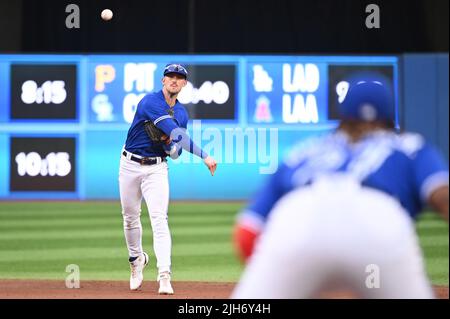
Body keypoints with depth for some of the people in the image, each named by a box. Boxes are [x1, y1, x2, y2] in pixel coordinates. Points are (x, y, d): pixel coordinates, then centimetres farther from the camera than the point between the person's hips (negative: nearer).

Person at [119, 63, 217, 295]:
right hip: (131, 165, -2)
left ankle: (164, 276, -22)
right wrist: (204, 156, -29)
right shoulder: (150, 102, -14)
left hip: (157, 169, 2)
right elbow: (177, 134, -24)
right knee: (130, 217, 11)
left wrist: (172, 145, -13)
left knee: (159, 219, -13)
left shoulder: (182, 113, 8)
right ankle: (137, 260, 37)